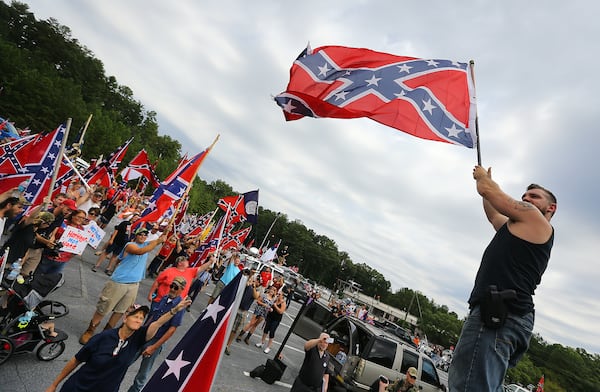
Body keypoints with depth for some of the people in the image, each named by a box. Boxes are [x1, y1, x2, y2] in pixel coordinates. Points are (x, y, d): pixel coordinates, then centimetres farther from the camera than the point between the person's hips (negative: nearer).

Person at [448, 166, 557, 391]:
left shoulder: (534, 218, 5)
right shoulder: (517, 228, 28)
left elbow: (488, 190, 8)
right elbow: (492, 213, 43)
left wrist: (482, 176, 29)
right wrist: (485, 179, 49)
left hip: (499, 314, -10)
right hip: (503, 317, 10)